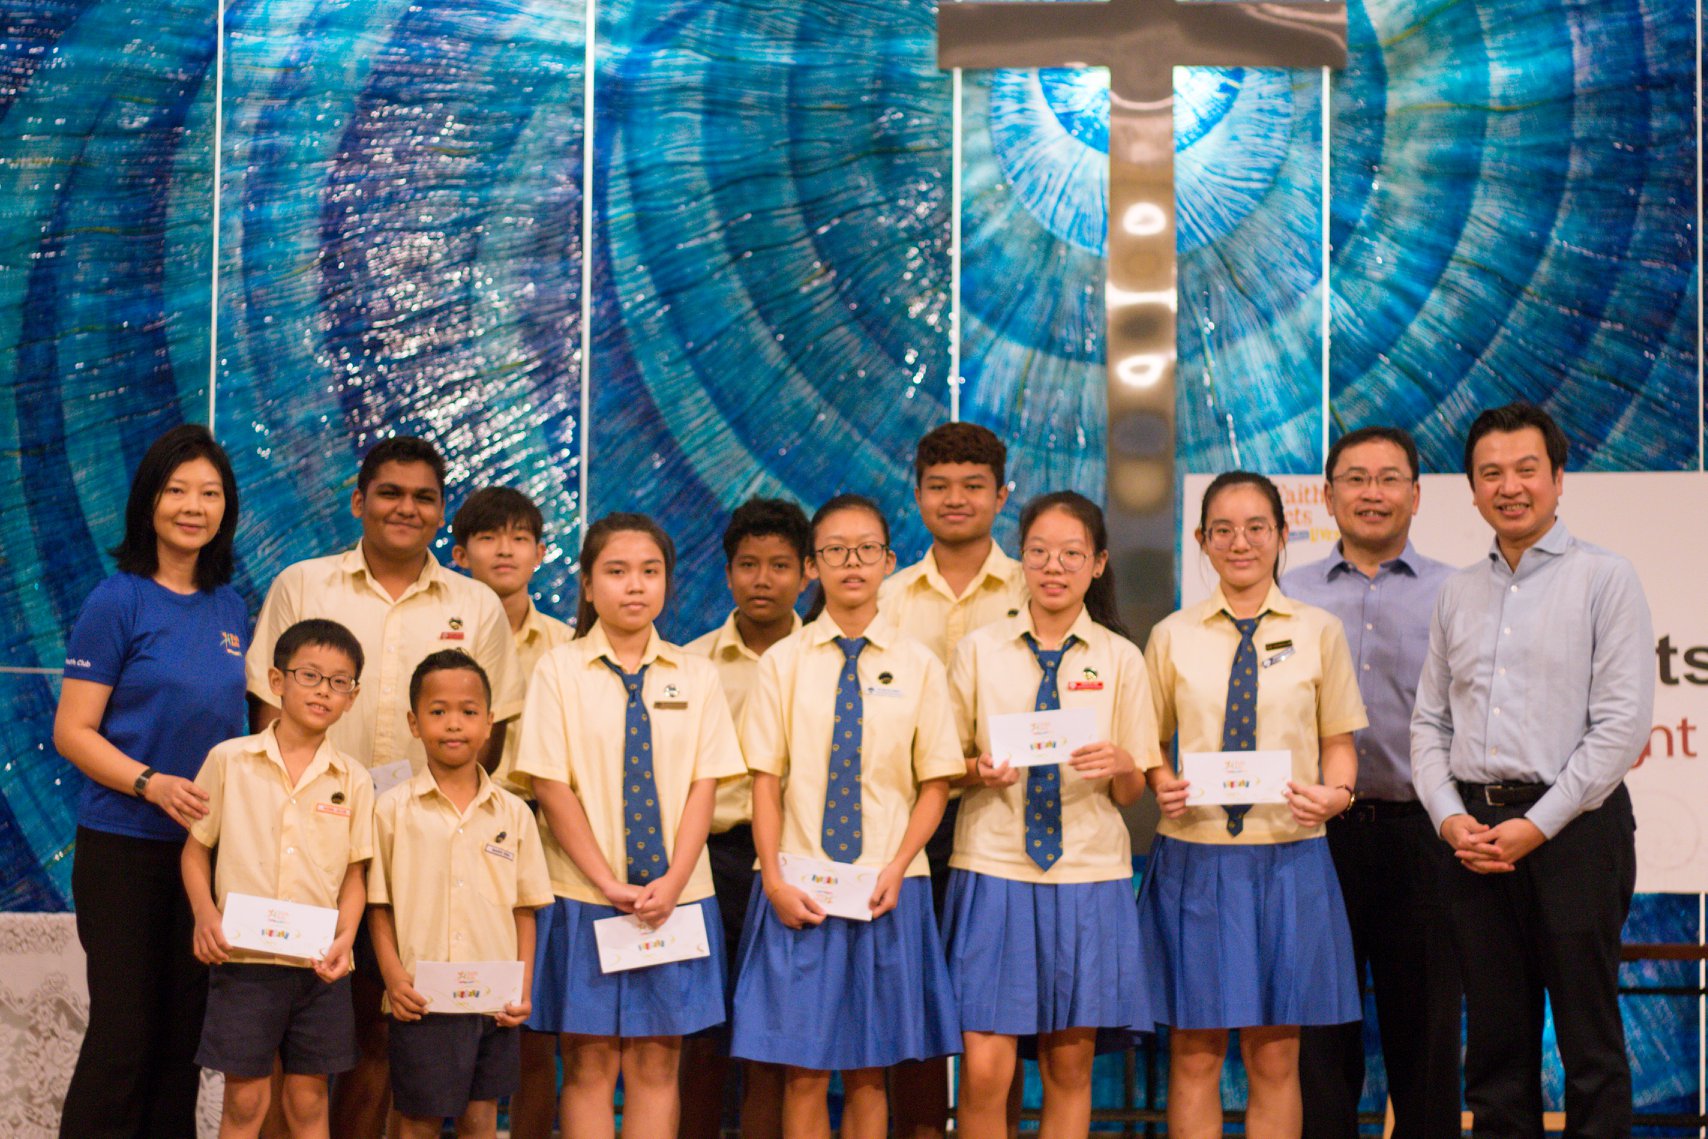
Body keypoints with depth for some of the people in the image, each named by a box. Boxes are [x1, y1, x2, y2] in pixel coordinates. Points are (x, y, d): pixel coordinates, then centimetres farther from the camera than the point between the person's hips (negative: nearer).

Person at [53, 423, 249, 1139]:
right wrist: (152, 783, -22)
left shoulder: (231, 610, 9)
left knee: (185, 1034, 10)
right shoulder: (119, 602, -6)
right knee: (123, 1035, -3)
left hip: (208, 845, 5)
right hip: (125, 846, -5)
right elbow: (72, 731, -8)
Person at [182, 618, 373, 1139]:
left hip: (320, 964, 2)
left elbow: (354, 874, 6)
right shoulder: (229, 760, 1)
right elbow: (196, 848, 6)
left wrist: (345, 935, -10)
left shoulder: (353, 779, 5)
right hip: (243, 959, -2)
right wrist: (205, 914, -9)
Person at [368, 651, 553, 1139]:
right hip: (422, 1001, -2)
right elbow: (379, 906, 1)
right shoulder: (394, 809, 0)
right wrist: (394, 978, -9)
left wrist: (523, 989, 0)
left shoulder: (514, 814, 5)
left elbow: (524, 909, 7)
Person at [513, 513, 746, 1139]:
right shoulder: (559, 671, 0)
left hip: (675, 898, 2)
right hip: (585, 898, -2)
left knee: (656, 1063, 6)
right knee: (590, 1065, 2)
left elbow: (703, 785, 1)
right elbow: (551, 788, -6)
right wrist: (608, 883, -13)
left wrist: (672, 882, -11)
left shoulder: (696, 676, 6)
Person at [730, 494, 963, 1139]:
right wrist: (774, 880, -9)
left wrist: (897, 868, -9)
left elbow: (935, 783, 4)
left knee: (869, 1071, 8)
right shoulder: (784, 662, 3)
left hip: (887, 890, 1)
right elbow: (765, 779, 1)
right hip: (800, 890, 0)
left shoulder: (918, 666, 3)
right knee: (804, 1071, 2)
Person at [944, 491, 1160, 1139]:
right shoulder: (978, 651, 6)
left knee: (1070, 1064, 5)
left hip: (1089, 872, 1)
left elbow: (1132, 793, 8)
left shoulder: (1120, 659, 6)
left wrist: (1120, 766, -14)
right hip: (994, 866, -1)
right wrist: (979, 770, -11)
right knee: (984, 1071, -7)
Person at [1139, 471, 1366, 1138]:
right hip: (1194, 856, 0)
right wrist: (1161, 784, -12)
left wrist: (1336, 792, -12)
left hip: (1289, 857, 0)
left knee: (1275, 1058, 5)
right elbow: (1149, 744, 9)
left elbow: (1339, 741, 8)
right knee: (1194, 1055, 4)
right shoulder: (1172, 637, 6)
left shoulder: (1318, 632, 6)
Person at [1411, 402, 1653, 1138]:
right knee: (1495, 1038, 9)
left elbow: (1622, 724, -9)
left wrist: (1537, 826, -13)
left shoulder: (1604, 579, -1)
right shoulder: (1458, 593, 14)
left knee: (1589, 1039, 0)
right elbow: (1429, 722, 14)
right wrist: (1451, 817, -2)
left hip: (1572, 826, -5)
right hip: (1474, 832, 5)